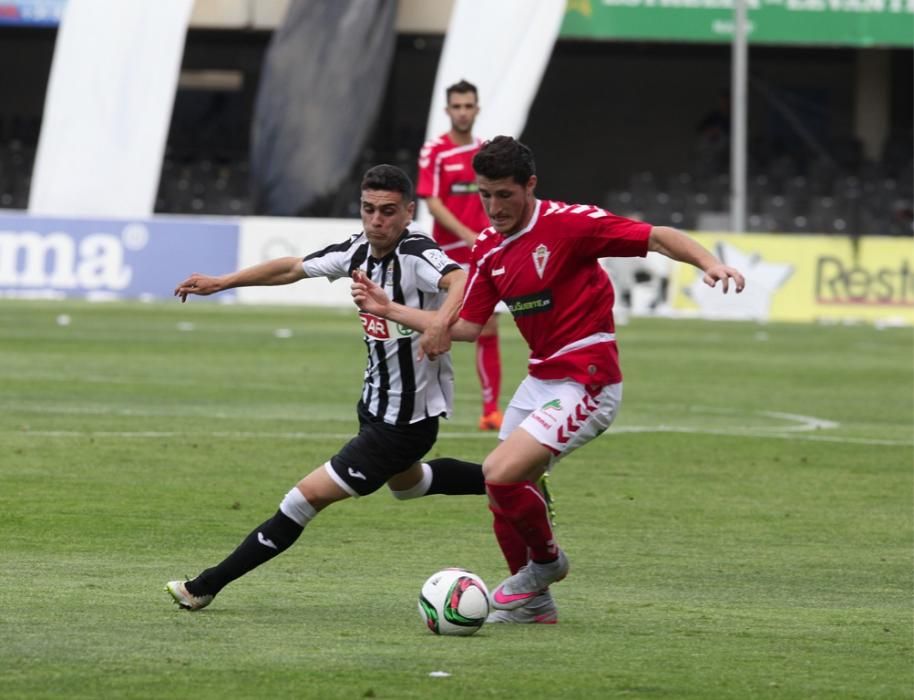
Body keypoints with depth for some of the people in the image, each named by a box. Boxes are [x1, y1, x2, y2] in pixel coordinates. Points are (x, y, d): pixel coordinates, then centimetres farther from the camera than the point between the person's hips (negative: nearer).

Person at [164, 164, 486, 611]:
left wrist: (442, 319, -66)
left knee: (311, 495, -7)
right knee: (406, 483, 37)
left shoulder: (416, 254, -26)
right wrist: (220, 283, 11)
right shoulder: (358, 251, -3)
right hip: (376, 404, 10)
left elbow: (460, 280, -46)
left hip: (404, 422, -10)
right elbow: (292, 268, 11)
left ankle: (207, 586, 3)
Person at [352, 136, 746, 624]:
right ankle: (531, 600, 30)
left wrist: (709, 264, -33)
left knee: (501, 473, -19)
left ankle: (545, 561, 8)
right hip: (539, 380, 8)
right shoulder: (488, 248, 7)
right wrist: (389, 310, 11)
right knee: (503, 495, 10)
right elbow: (466, 326, 13)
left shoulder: (568, 222, -15)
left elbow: (656, 237, -17)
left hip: (585, 382, -8)